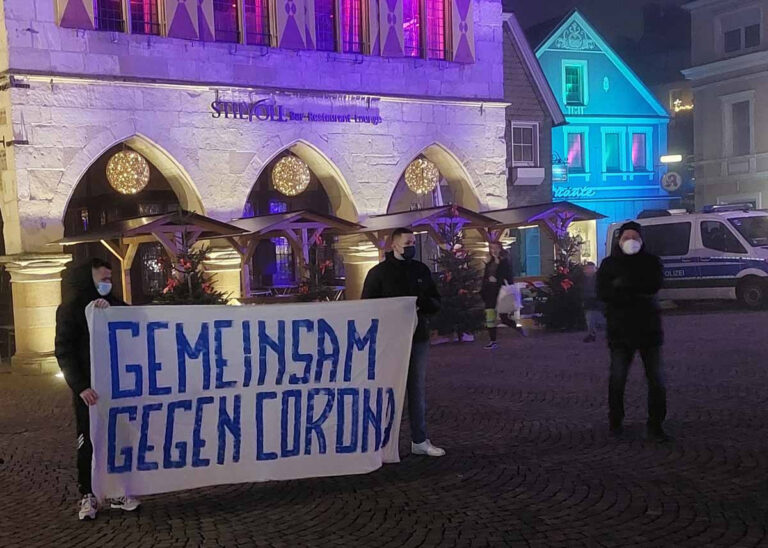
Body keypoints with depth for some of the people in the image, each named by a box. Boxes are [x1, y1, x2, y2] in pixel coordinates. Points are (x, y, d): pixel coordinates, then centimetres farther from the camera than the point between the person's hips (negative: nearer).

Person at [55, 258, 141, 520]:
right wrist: (80, 386, -19)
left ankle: (118, 492, 17)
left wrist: (110, 308, -20)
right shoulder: (70, 309, -4)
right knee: (88, 442, 3)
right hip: (88, 388, -4)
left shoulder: (110, 304, 10)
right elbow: (64, 352, -9)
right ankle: (87, 495, 12)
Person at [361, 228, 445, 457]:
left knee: (418, 389, 11)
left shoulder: (421, 270, 11)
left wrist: (423, 303, -10)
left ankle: (419, 440, 20)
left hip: (419, 338, 5)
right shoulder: (379, 272, -2)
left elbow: (436, 303, 13)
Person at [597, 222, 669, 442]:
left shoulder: (651, 262, 5)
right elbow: (603, 292, -10)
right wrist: (638, 293, -19)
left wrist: (623, 283, -17)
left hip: (649, 328, 1)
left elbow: (655, 284, -14)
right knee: (617, 378, 3)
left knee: (656, 379, 0)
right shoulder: (609, 264, 5)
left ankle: (655, 425, 8)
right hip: (620, 330, 0)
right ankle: (615, 421, 18)